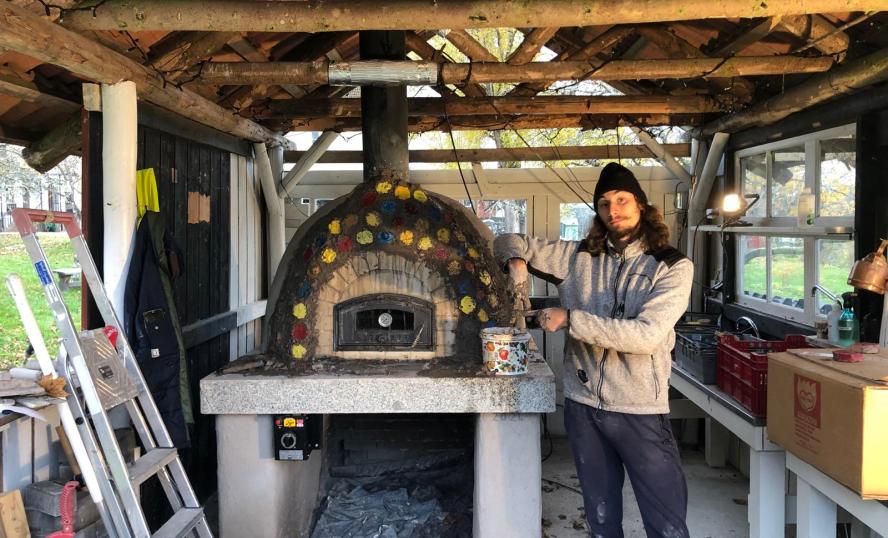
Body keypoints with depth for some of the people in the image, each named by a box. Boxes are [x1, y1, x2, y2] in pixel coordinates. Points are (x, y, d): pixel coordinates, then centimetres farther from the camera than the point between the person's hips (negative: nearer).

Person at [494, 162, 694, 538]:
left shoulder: (673, 267, -6)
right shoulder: (578, 257, 4)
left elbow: (647, 334, -20)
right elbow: (510, 242, 14)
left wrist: (570, 319, -19)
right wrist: (516, 259, -10)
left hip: (639, 409, -3)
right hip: (583, 404, 3)